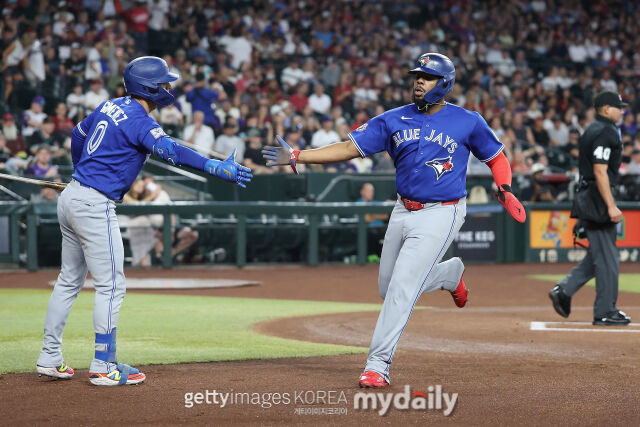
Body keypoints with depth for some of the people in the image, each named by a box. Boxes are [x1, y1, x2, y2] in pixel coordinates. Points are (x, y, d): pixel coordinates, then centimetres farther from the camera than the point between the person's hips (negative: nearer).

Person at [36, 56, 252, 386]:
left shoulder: (110, 107, 11)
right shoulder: (139, 121, -16)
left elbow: (78, 134, 26)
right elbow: (170, 151, -33)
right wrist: (216, 168, -41)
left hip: (71, 197, 10)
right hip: (95, 206, -10)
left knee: (69, 281, 16)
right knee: (111, 285, -4)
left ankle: (49, 359, 20)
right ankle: (103, 367, -2)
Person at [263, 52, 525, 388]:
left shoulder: (468, 122, -4)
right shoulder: (395, 120, 3)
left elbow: (496, 157, 8)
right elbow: (349, 148, -1)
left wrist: (505, 190, -11)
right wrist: (296, 156, -11)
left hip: (440, 215, -6)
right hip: (403, 212, 6)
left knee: (402, 288, -16)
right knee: (389, 290, 15)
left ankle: (377, 364, -12)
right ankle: (451, 273, 42)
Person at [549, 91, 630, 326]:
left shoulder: (592, 130, 17)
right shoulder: (605, 132, -14)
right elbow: (600, 171, -21)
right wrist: (611, 206, -23)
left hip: (587, 198, 10)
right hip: (598, 199, -10)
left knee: (599, 254, 15)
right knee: (607, 258, -4)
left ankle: (564, 290, 10)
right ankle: (605, 312, 0)